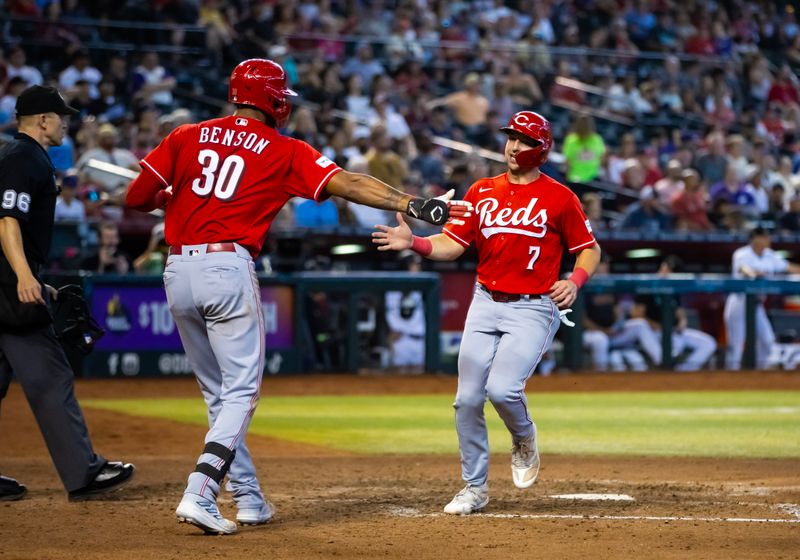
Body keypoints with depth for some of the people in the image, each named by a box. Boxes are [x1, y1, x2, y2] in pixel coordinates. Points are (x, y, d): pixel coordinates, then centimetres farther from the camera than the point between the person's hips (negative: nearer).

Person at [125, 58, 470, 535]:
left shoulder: (186, 138, 12)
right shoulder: (284, 151, 4)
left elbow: (137, 198, 8)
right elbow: (348, 184, -5)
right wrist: (412, 204, -7)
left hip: (178, 272, 5)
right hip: (228, 268, -5)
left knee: (219, 393, 16)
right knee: (241, 391, 0)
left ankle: (249, 499, 21)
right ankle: (199, 495, -17)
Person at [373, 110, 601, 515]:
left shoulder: (558, 197, -2)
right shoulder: (482, 192, 8)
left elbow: (590, 249, 4)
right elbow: (452, 244, 3)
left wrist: (575, 282, -16)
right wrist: (413, 242, -16)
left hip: (534, 309, -4)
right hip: (485, 303, 5)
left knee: (502, 388, -22)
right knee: (467, 399, 1)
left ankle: (524, 439, 13)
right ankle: (474, 488, 14)